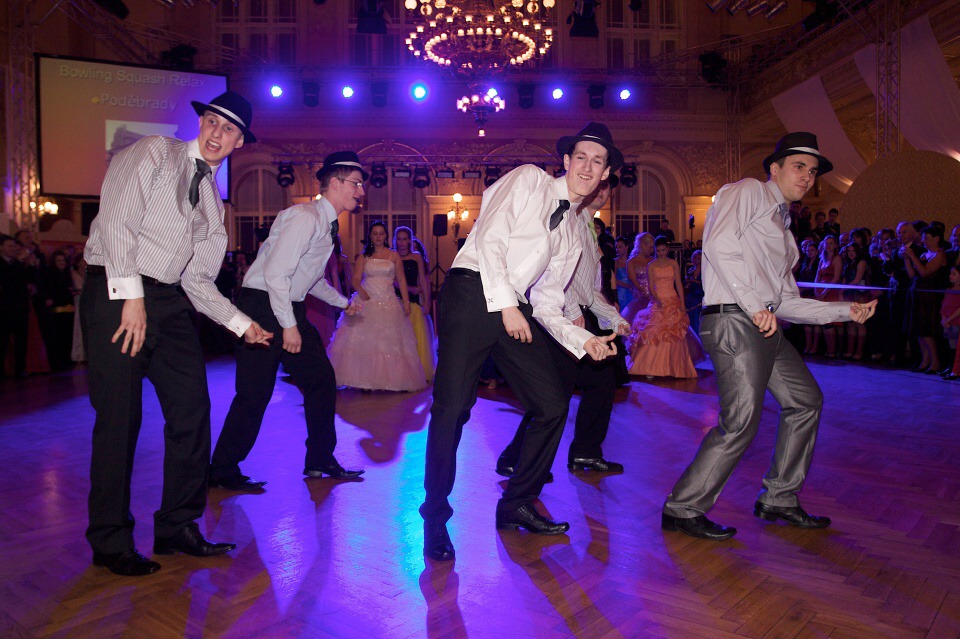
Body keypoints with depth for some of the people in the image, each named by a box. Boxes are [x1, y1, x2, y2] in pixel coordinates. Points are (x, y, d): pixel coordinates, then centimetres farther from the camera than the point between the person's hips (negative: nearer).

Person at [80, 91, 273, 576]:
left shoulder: (213, 199, 19)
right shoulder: (153, 154, 2)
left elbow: (198, 280, 14)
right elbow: (116, 221, -11)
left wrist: (242, 324, 4)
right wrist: (132, 296, -18)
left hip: (169, 301, 7)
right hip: (118, 293, -6)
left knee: (192, 411, 3)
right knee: (120, 418, -4)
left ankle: (177, 527, 17)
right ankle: (110, 542, 11)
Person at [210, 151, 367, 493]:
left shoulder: (327, 223, 13)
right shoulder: (305, 217, -17)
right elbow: (275, 273, -24)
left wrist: (343, 302, 27)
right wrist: (289, 325, -21)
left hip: (291, 309, 10)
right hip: (263, 306, -10)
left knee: (321, 381, 9)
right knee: (255, 393, -6)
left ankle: (320, 462, 21)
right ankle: (222, 472, 11)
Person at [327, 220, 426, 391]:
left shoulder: (394, 256, 9)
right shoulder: (363, 257, 10)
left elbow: (401, 280, 6)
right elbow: (356, 278, 2)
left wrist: (406, 302, -2)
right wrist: (361, 291, -19)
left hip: (388, 303, -1)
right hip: (366, 301, 1)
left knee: (390, 341, -2)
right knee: (364, 339, -5)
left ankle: (392, 379, 3)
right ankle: (365, 380, -1)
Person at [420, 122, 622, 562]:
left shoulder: (572, 236, 22)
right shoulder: (529, 179, 6)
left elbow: (546, 303, 16)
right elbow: (489, 237, -7)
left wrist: (585, 341, 1)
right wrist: (505, 304, -15)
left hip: (516, 311, 7)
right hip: (473, 295, -7)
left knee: (552, 406, 0)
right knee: (452, 407, -12)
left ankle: (517, 505, 17)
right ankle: (435, 519, 4)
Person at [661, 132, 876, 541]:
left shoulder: (783, 229, 28)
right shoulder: (748, 191, 2)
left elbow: (786, 301, 24)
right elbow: (718, 242, -17)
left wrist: (845, 311, 17)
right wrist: (755, 304, -21)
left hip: (767, 326, 10)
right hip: (734, 320, -10)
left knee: (805, 401, 16)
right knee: (741, 423, -13)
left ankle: (778, 499, 26)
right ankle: (682, 509, 0)